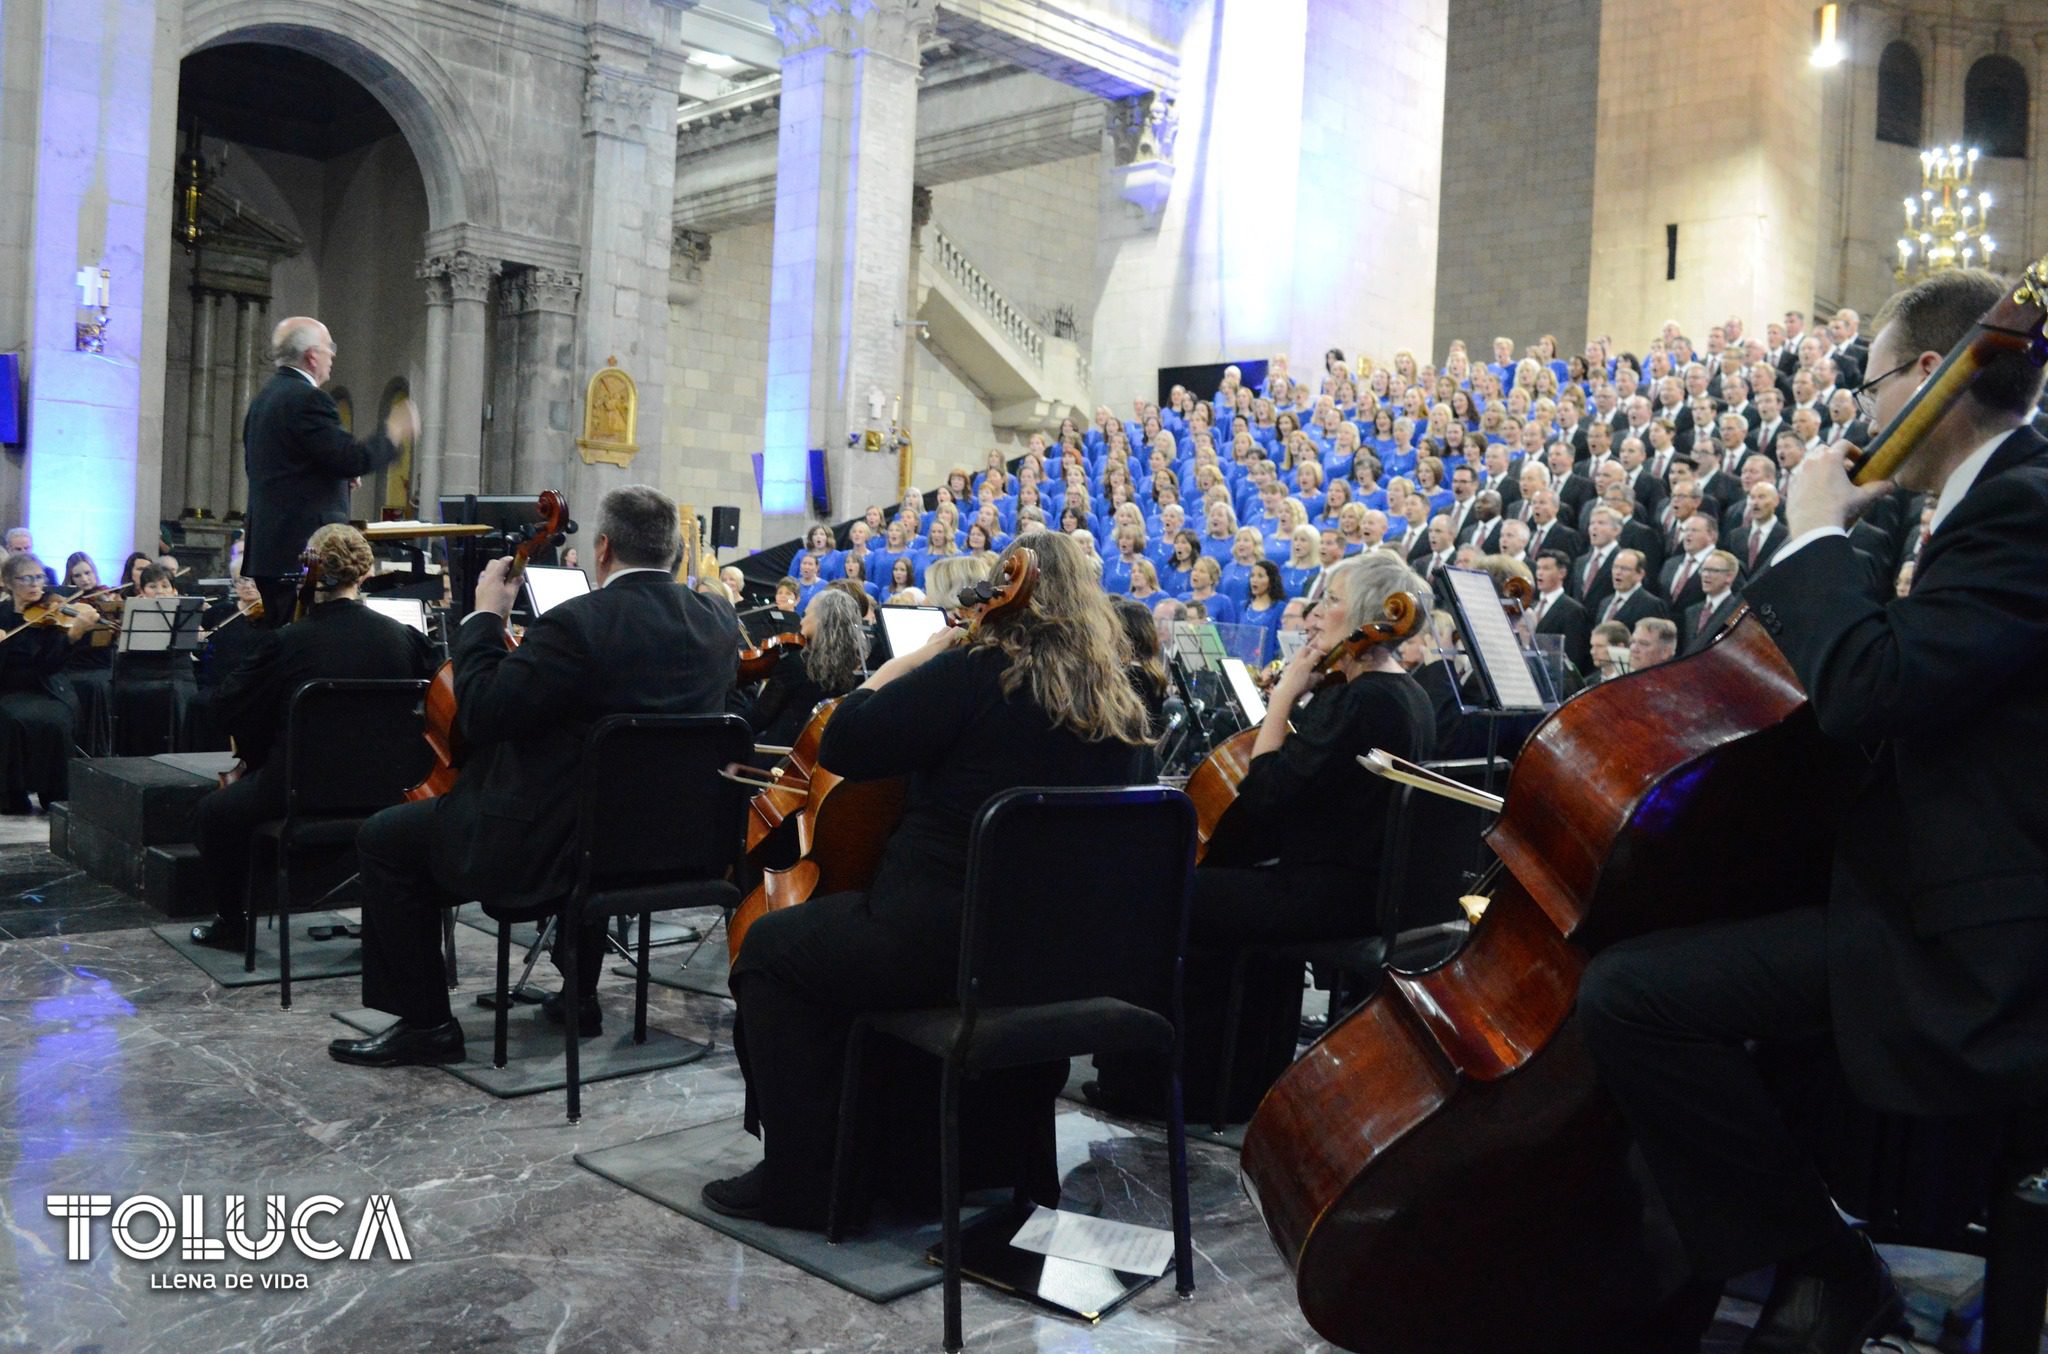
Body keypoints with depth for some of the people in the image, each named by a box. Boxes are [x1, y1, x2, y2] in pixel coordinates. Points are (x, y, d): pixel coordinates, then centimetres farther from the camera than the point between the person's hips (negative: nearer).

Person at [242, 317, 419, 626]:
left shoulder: (264, 398, 16)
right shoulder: (307, 398, -15)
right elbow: (354, 460, -20)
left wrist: (337, 474, 20)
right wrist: (393, 433, -4)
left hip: (267, 547, 10)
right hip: (303, 550, -10)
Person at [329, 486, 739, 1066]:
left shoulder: (576, 624, -23)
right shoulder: (718, 622, -3)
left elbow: (480, 716, -19)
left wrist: (485, 616, -7)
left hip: (553, 845, -7)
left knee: (384, 839, 10)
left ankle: (424, 1021, 15)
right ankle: (580, 995, 43)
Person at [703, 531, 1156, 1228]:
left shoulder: (974, 671, -13)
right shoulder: (1122, 705, 6)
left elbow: (842, 745, -12)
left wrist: (914, 659, -1)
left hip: (952, 943, -7)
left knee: (769, 950, 12)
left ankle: (799, 1179, 12)